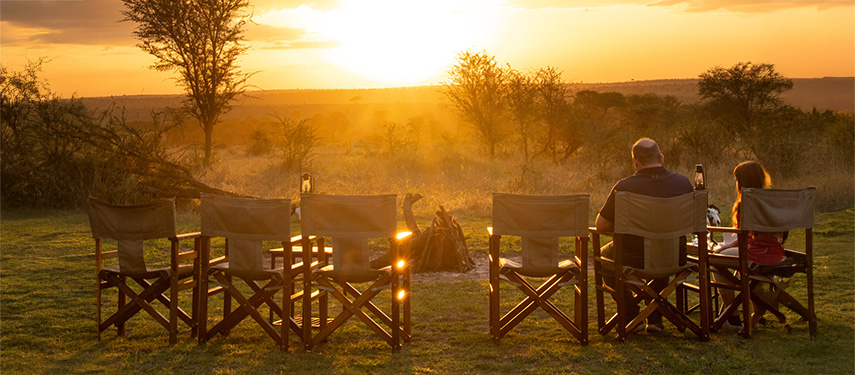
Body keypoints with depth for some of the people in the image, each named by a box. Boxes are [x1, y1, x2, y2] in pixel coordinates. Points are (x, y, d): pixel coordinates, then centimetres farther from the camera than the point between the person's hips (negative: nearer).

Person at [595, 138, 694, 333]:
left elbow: (601, 225, -6)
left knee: (604, 253, 30)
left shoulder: (624, 187, -16)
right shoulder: (683, 182, -5)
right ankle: (655, 317, 35)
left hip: (633, 261, -3)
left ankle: (631, 314, 28)